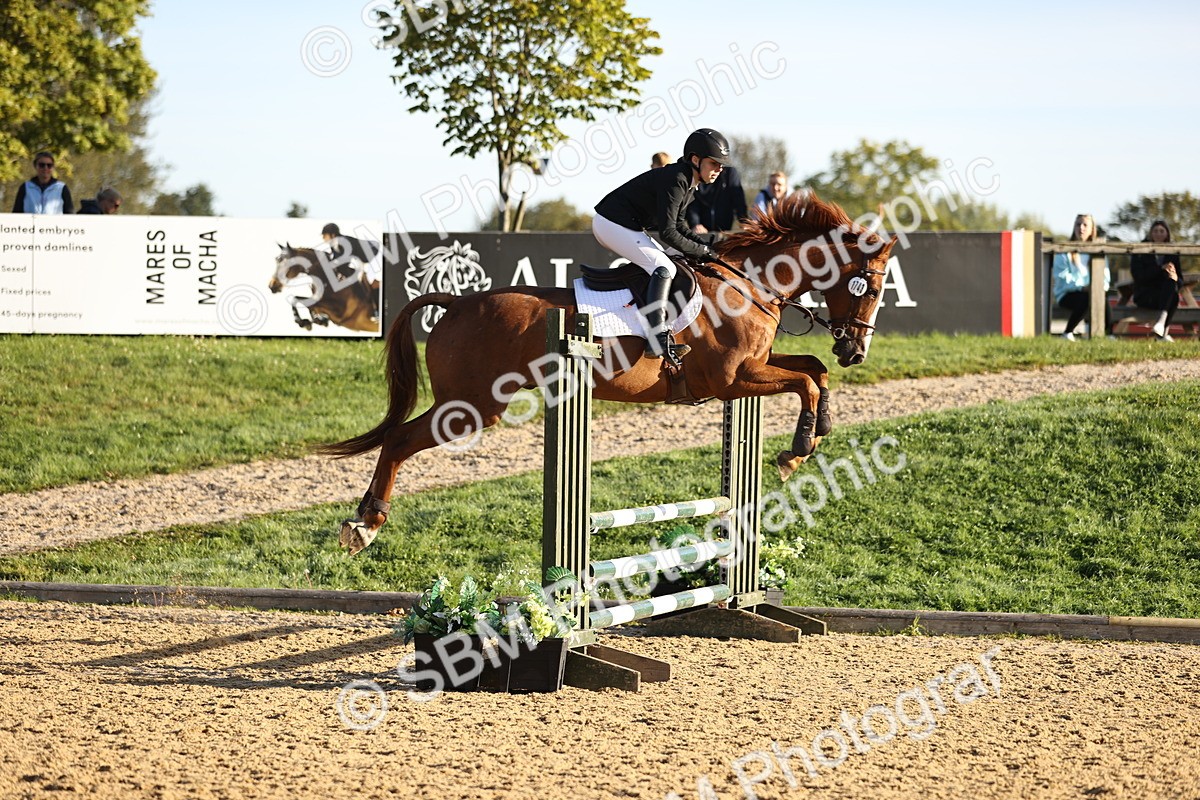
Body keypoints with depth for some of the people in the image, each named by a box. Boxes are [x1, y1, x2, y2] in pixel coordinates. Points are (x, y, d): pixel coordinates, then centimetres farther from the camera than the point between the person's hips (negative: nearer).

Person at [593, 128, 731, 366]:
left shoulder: (688, 184, 11)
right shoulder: (675, 181, -21)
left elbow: (680, 228, 16)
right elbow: (668, 233, -23)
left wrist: (713, 240, 5)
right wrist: (700, 251, -13)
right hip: (613, 224, -11)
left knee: (664, 261, 18)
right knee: (663, 268, -19)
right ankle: (657, 340, -29)